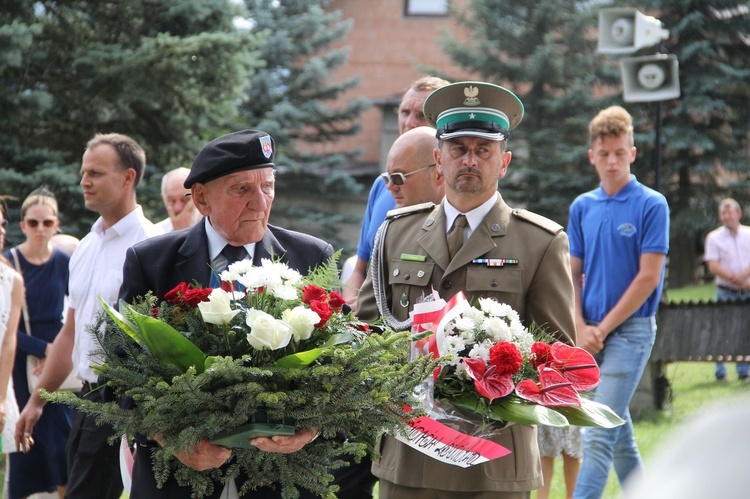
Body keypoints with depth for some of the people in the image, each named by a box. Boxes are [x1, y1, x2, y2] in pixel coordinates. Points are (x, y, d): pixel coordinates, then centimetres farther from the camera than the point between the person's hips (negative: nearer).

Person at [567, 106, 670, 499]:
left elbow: (648, 277, -11)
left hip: (629, 330, -6)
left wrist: (603, 328, -10)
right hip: (592, 334, 6)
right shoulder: (583, 207, 9)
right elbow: (573, 273, 11)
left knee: (598, 437, -12)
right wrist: (581, 327, -4)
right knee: (620, 435, 13)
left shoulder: (651, 205, -7)